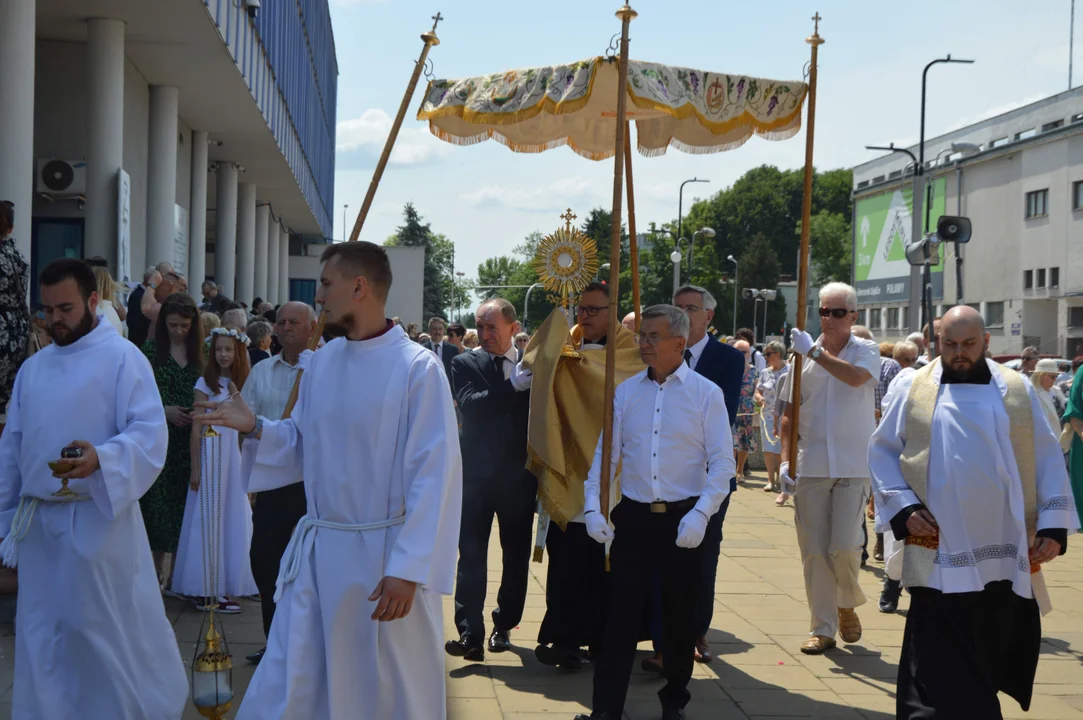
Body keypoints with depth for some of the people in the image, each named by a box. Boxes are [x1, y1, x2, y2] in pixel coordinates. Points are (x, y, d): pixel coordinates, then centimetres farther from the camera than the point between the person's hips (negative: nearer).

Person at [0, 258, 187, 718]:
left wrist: (100, 460, -32)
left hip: (97, 520, -6)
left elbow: (150, 435, -15)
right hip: (38, 522, 6)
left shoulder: (122, 358, -6)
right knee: (42, 640, 9)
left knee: (113, 633, 0)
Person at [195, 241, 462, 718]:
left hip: (385, 554, -6)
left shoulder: (417, 369, -14)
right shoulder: (320, 363, 6)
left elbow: (433, 473, -16)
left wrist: (406, 569, -19)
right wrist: (254, 428, -4)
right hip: (317, 551, 6)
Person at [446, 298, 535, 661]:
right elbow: (469, 404, -18)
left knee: (517, 556, 10)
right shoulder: (465, 364, -1)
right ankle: (470, 634, -6)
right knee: (472, 556, -5)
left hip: (519, 476, 2)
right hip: (477, 474, -2)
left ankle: (504, 625, 24)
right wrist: (515, 385, -28)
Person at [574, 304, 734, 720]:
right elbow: (605, 453, 6)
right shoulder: (626, 391, 5)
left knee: (679, 617, 11)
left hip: (684, 520, -1)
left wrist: (700, 515, -15)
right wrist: (593, 507, -4)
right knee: (621, 615, 0)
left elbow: (722, 463, -5)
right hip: (633, 517, 2)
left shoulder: (706, 394, -4)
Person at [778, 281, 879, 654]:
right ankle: (822, 628, 15)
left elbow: (855, 376, -24)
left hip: (854, 466, -3)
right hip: (810, 466, 3)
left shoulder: (866, 351, 1)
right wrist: (785, 459, 0)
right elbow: (789, 413, 10)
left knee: (845, 546, -8)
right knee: (814, 552, 4)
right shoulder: (803, 354, 8)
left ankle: (848, 605, 22)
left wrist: (814, 351, -20)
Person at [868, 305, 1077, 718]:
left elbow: (1047, 459, 7)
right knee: (941, 672, -2)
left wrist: (1054, 524, -2)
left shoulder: (1017, 390, 7)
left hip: (1008, 557, 2)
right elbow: (881, 451, 9)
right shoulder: (913, 388, 5)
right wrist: (903, 508, -4)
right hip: (940, 556, -2)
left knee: (996, 655, 12)